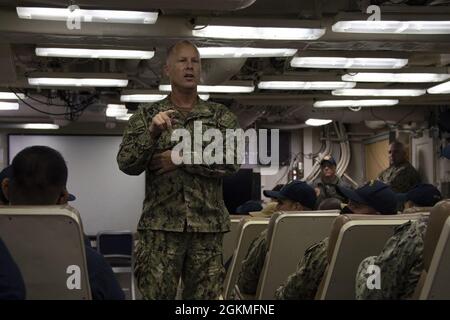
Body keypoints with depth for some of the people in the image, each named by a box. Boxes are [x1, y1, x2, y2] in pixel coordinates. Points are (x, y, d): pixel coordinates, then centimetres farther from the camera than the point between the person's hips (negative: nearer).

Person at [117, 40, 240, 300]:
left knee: (206, 296, 6)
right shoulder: (146, 116, 8)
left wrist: (181, 158, -11)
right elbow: (127, 164, -2)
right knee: (156, 295, -1)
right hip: (160, 225, -1)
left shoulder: (221, 116, 9)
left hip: (207, 225, 1)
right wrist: (152, 133, -19)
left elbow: (232, 162, -5)